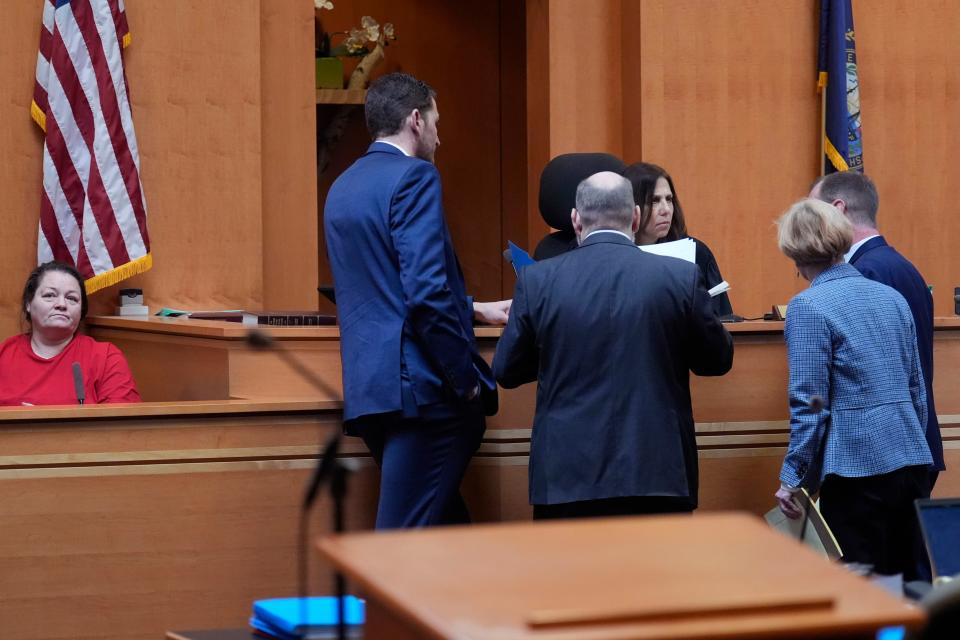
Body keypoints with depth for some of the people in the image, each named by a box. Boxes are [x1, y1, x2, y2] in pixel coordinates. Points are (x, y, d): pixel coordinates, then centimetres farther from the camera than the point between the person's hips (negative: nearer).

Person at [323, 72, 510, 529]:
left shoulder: (343, 188, 17)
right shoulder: (414, 176, -9)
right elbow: (427, 291, -19)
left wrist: (475, 311, 33)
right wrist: (469, 380, -13)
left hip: (368, 386, 9)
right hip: (418, 388, -9)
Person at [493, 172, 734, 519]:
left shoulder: (537, 280, -3)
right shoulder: (680, 277, -3)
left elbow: (506, 371, 7)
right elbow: (718, 359, 10)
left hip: (567, 477, 0)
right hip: (658, 473, 0)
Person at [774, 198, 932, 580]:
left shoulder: (809, 307, -9)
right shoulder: (892, 298, 11)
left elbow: (810, 403, -12)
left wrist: (792, 478, -5)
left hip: (857, 466, -6)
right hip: (911, 460, 7)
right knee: (898, 576, 13)